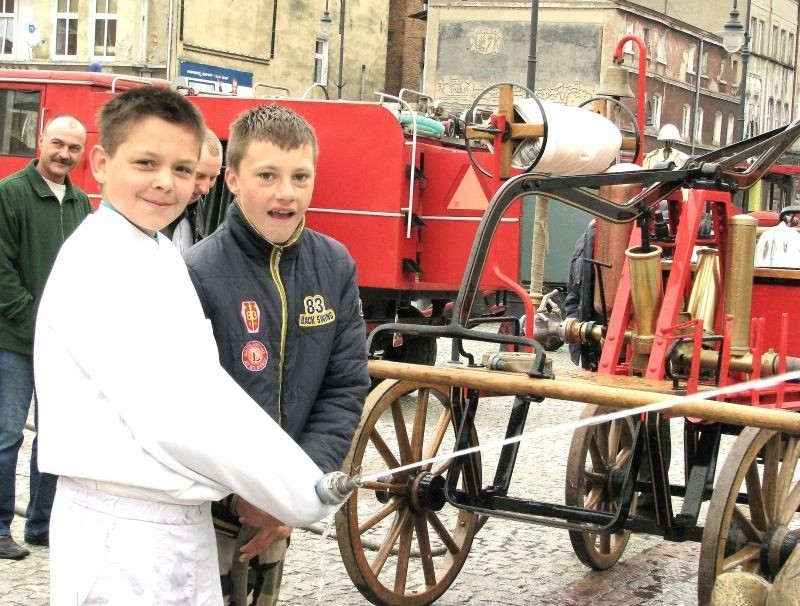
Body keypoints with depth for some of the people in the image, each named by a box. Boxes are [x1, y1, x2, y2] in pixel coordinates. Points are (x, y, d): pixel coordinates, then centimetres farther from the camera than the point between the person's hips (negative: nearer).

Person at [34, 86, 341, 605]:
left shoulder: (158, 255, 13)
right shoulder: (101, 264, -16)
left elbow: (199, 387, 10)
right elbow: (176, 411, -22)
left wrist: (250, 488, -3)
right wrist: (304, 495, -15)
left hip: (179, 524, 9)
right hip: (128, 536, -9)